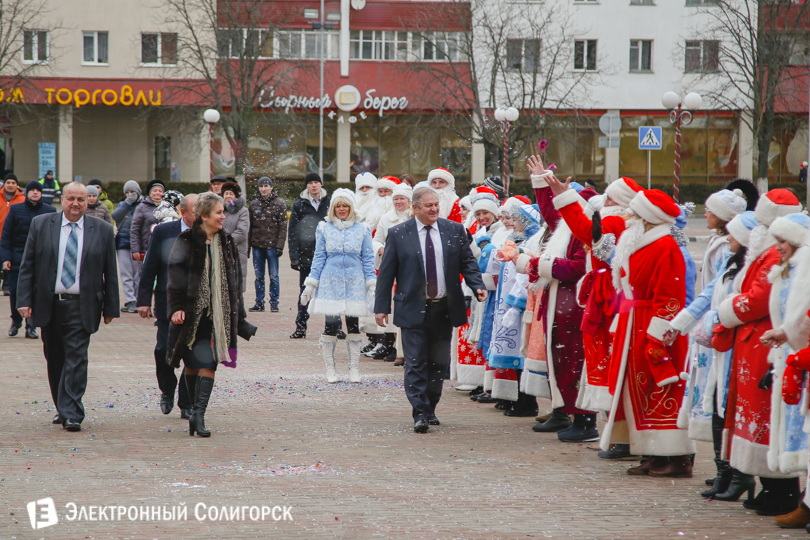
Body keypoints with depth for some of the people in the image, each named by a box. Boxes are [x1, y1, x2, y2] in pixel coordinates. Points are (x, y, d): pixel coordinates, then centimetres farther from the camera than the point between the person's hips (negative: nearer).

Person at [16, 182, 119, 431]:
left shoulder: (102, 230, 3)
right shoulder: (41, 225, 4)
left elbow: (110, 272, 5)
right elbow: (27, 266, 3)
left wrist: (110, 308, 3)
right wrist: (24, 300, -5)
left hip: (81, 306, -2)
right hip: (48, 305, 2)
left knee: (76, 357, -10)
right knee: (54, 359, 11)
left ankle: (71, 414, -12)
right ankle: (62, 408, 25)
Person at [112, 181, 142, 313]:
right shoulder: (122, 205, 14)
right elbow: (115, 216, -6)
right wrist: (127, 203, -14)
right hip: (123, 242, 2)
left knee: (138, 273, -1)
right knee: (126, 274, -3)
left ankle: (137, 301, 6)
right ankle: (130, 301, -5)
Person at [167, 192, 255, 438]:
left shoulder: (226, 243, 11)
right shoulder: (187, 241, -4)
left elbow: (234, 282, 16)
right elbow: (176, 274, -10)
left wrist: (238, 317, 16)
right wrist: (176, 307, -19)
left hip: (217, 313, 3)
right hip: (192, 311, -3)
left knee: (209, 362, -8)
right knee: (193, 363, 5)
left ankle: (198, 415, -13)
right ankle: (197, 413, 17)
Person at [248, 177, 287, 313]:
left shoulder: (279, 204, 1)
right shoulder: (254, 204, 11)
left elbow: (283, 226, -3)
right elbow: (250, 226, 13)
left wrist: (280, 245, -10)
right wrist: (248, 245, 5)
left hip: (272, 245, -3)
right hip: (257, 245, 3)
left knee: (273, 276, -1)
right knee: (258, 276, 6)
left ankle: (274, 302, 4)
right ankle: (259, 302, 11)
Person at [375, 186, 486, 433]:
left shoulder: (454, 230, 5)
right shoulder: (398, 234, 0)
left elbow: (467, 262, 7)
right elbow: (386, 272, 2)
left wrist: (477, 286, -11)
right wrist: (381, 306, -1)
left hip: (445, 308, 3)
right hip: (413, 309, -3)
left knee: (439, 362, 9)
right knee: (416, 363, -6)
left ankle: (430, 409, 22)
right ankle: (420, 413, -5)